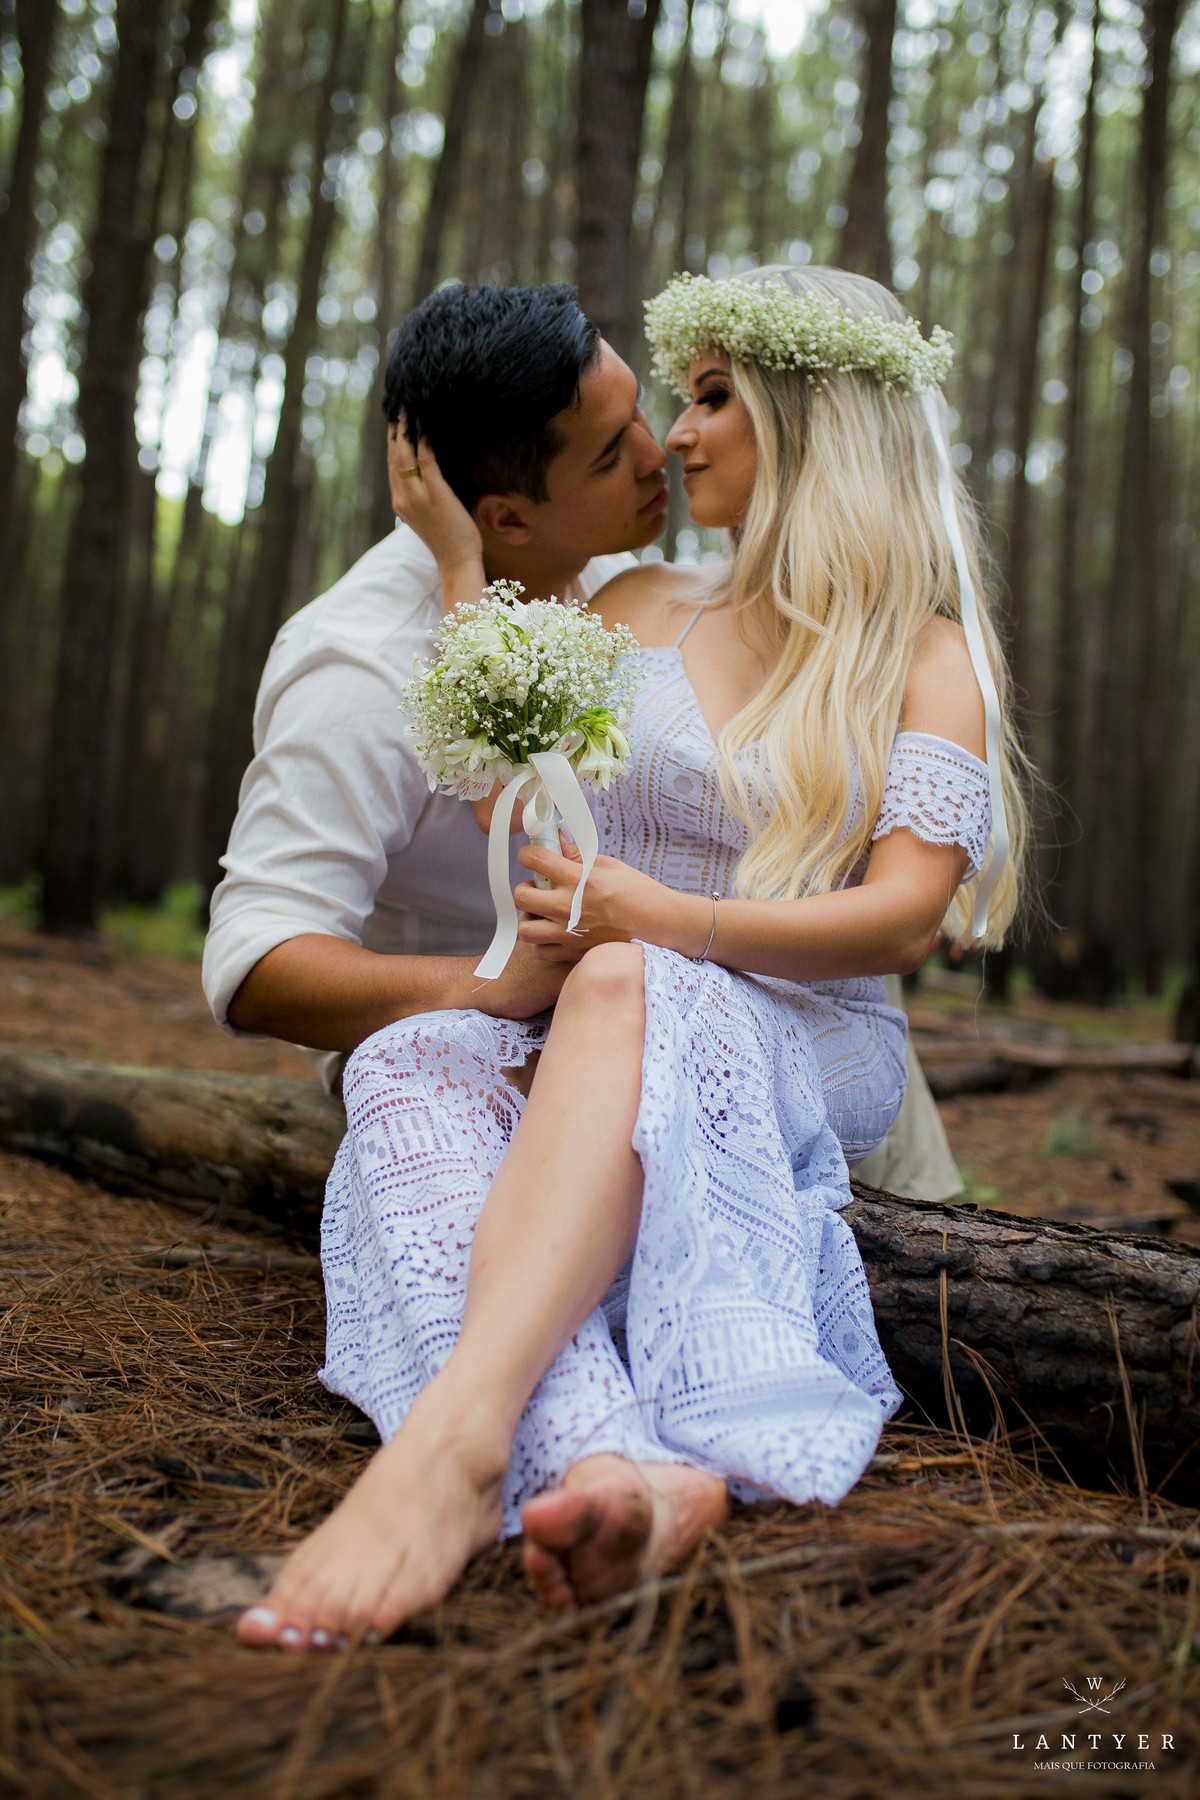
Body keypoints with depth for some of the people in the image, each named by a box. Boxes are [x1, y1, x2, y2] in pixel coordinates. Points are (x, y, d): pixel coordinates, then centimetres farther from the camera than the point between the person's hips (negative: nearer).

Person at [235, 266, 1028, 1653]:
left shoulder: (928, 654, 6)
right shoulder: (645, 610, 18)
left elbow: (907, 912, -8)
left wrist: (665, 920, -22)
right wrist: (461, 553, 8)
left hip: (815, 1060, -3)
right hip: (613, 1055, 4)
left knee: (625, 988, -38)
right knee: (408, 1063, -31)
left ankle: (456, 1437, -52)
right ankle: (616, 1467, -53)